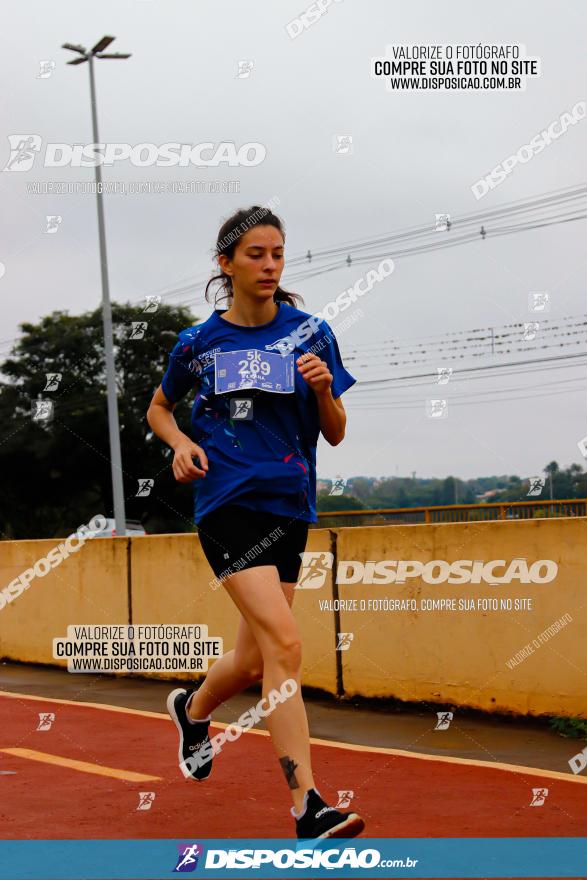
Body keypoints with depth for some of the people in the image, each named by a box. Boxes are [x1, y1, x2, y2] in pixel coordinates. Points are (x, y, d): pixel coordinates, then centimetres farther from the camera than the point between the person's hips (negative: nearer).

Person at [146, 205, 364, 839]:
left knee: (255, 659, 10)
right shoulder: (198, 342, 3)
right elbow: (158, 409, 20)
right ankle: (307, 806, -18)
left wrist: (323, 389, -12)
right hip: (227, 502, -4)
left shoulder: (311, 334, 5)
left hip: (289, 506, 4)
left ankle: (192, 708, 44)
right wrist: (181, 443, 0)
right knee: (284, 644, -19)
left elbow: (335, 435, 8)